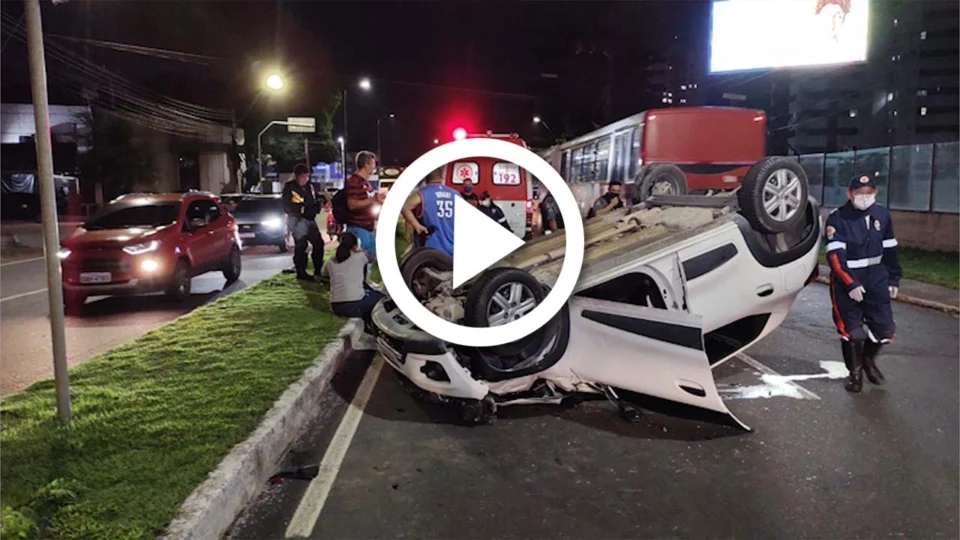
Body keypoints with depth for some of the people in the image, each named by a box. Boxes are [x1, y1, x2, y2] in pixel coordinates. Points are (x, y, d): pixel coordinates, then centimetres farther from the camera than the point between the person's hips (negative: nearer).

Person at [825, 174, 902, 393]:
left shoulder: (882, 215, 2)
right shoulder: (837, 218, -14)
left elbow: (889, 249, 12)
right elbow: (835, 256, -18)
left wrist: (893, 279, 12)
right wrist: (850, 284, -23)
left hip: (876, 278, 4)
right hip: (846, 280, -4)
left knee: (885, 327, 5)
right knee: (851, 330, -1)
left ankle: (868, 359, 34)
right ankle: (855, 372, 20)